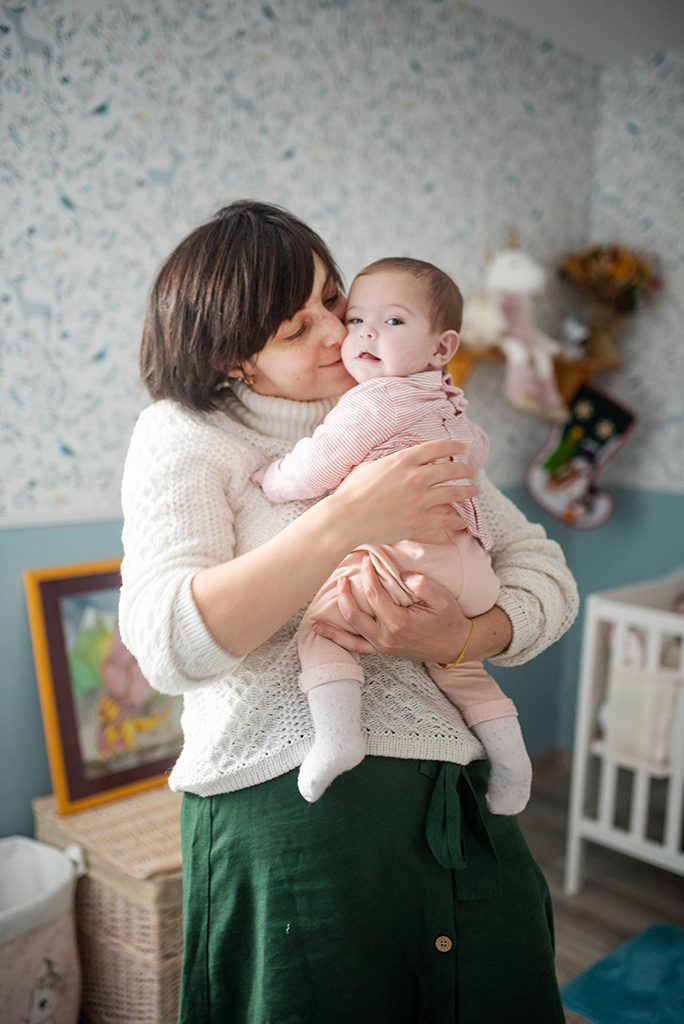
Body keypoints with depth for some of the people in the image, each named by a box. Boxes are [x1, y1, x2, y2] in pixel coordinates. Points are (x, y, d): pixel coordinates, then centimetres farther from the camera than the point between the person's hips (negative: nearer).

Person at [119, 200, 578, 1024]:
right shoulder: (183, 433, -3)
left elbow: (546, 571, 7)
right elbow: (167, 644, -18)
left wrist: (460, 638, -15)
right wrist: (345, 518, -25)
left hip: (460, 799, 5)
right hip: (289, 797, -4)